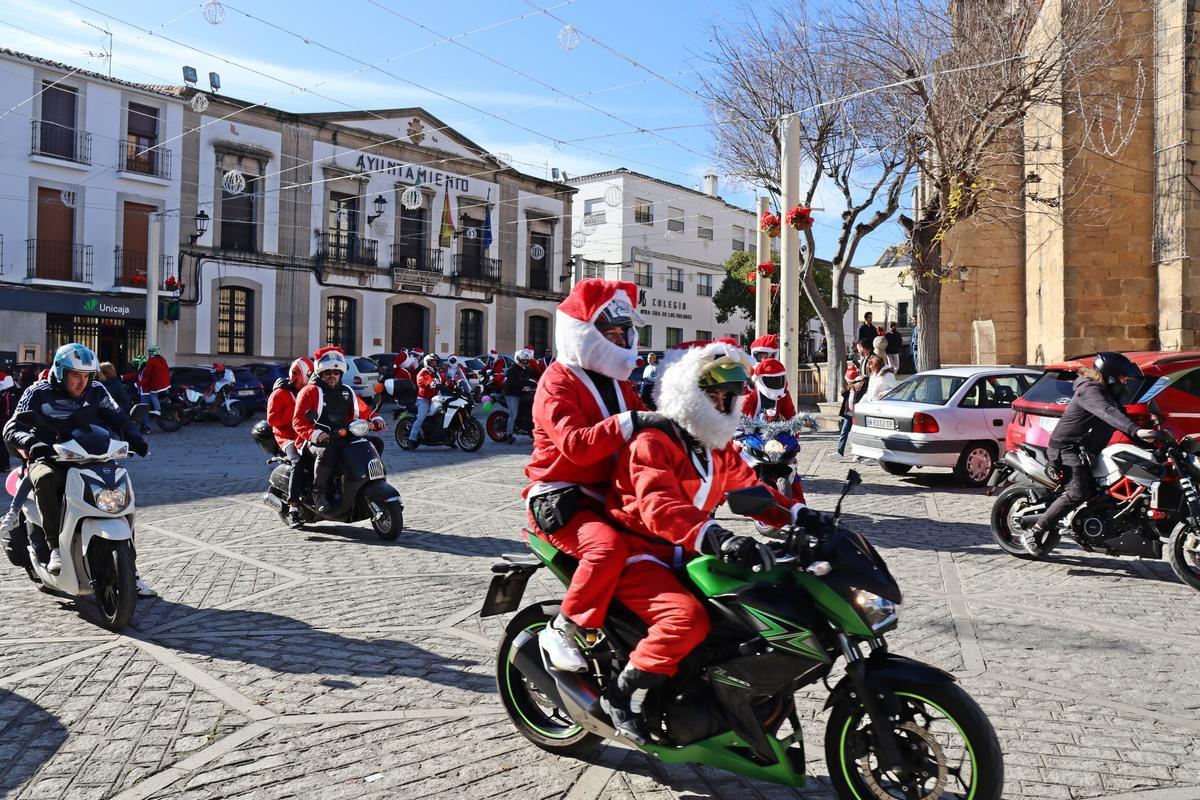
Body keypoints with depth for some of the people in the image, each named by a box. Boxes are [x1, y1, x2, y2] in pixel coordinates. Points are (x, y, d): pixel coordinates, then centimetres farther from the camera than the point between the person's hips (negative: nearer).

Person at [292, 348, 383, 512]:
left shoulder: (346, 392, 21)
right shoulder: (310, 391, 2)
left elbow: (362, 409, 22)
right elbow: (298, 421, -7)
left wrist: (375, 419, -1)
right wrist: (315, 434, -26)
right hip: (317, 441, -6)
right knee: (327, 452, -39)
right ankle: (319, 492, -25)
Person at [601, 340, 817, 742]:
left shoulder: (719, 447, 14)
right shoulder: (652, 441, -17)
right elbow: (659, 506, -32)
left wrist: (795, 514, -4)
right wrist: (715, 537, -48)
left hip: (688, 555, 9)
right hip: (640, 555, -9)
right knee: (688, 618, -32)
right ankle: (622, 693, -14)